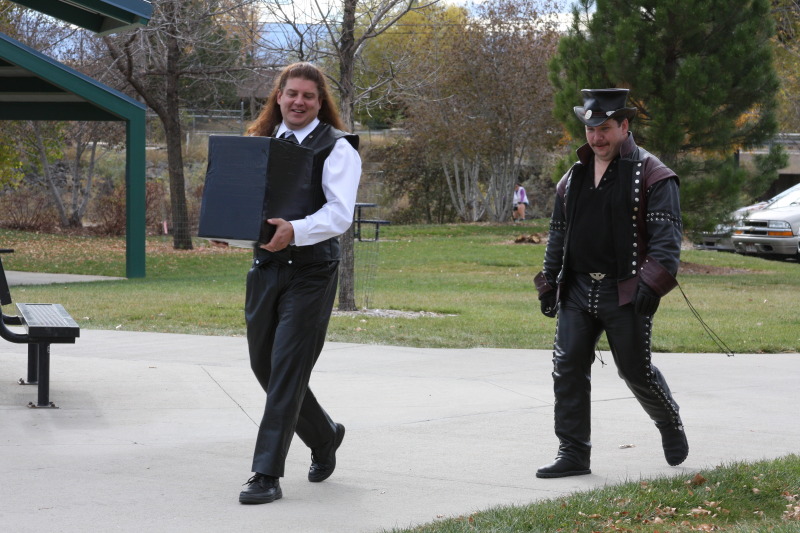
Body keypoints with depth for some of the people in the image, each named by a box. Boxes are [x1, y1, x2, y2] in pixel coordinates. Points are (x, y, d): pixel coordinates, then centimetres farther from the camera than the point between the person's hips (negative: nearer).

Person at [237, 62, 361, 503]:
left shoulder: (336, 148, -5)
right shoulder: (261, 142, 14)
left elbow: (339, 213, -16)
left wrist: (294, 232, -33)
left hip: (310, 271, -6)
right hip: (264, 266, 7)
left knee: (287, 370, -9)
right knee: (264, 365, 13)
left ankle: (267, 474, -6)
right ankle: (324, 436, 36)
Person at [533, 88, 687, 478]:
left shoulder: (652, 176, -5)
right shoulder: (573, 177, 14)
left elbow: (666, 236, -12)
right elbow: (558, 234, 20)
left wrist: (652, 283, -23)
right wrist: (549, 285, 15)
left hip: (625, 294, -5)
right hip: (578, 290, 5)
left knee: (636, 371, 3)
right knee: (568, 368, -3)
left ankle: (670, 425, 31)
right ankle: (573, 454, 3)